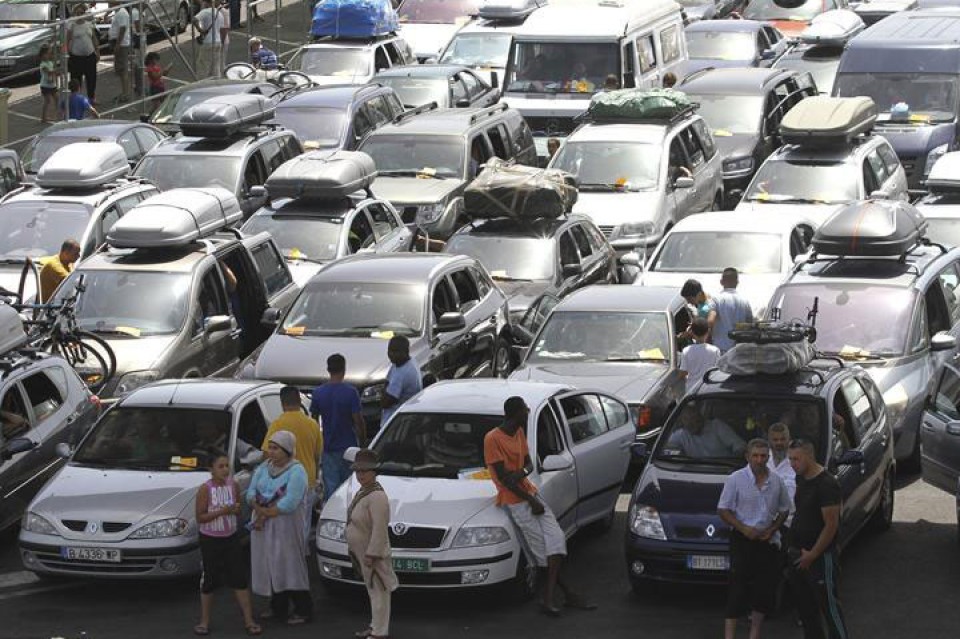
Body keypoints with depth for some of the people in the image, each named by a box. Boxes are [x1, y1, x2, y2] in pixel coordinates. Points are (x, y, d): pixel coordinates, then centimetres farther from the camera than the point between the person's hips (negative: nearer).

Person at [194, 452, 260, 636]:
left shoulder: (233, 485, -2)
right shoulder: (205, 489, -15)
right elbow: (200, 517, -16)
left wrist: (236, 510, -14)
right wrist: (221, 512, -26)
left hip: (231, 538, 4)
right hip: (210, 540, -4)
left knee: (240, 578, 3)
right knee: (209, 580, 6)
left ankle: (248, 620, 8)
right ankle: (204, 621, 17)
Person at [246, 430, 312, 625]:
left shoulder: (296, 471, -12)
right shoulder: (264, 468, 10)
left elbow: (289, 504, -21)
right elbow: (251, 493, 4)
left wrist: (265, 513, -15)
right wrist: (260, 510, -15)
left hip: (287, 527, -7)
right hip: (264, 528, 7)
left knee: (290, 567, -3)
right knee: (270, 566, 9)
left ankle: (303, 611, 4)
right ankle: (278, 609, 20)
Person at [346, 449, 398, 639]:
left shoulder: (377, 497, -23)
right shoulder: (363, 492, 9)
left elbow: (379, 529, -25)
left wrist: (372, 554, -24)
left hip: (373, 554, -10)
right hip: (361, 552, 10)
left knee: (378, 592, -2)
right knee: (372, 591, 20)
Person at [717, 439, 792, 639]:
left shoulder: (776, 481, 4)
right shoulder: (736, 479, -7)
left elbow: (784, 510, 14)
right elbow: (723, 510, -6)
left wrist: (771, 530, -3)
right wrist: (744, 528, -17)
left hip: (768, 540, 4)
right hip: (742, 540, -4)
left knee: (765, 588, 7)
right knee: (737, 590, -7)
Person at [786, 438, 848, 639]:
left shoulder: (827, 485, -19)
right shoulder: (801, 479, 8)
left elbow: (831, 525, -20)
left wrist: (812, 555, -17)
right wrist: (795, 549, 14)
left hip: (820, 555, -9)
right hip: (799, 553, 9)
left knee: (829, 605, -3)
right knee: (805, 605, 15)